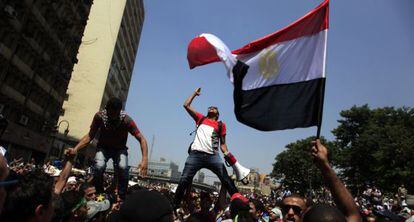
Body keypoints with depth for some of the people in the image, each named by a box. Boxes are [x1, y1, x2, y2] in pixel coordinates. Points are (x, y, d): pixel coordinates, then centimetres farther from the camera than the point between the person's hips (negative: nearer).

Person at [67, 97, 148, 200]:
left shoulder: (126, 120, -28)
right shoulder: (99, 116, -22)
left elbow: (142, 139, -29)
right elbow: (90, 136, -12)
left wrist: (144, 159, -42)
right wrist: (75, 149, -27)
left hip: (120, 149, -1)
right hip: (103, 147, 1)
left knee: (123, 167, -31)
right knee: (99, 167, -29)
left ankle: (122, 198, -12)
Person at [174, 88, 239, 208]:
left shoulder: (221, 125, 17)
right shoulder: (200, 118, 21)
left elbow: (222, 143, 15)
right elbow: (186, 105, 19)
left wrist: (226, 152, -5)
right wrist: (195, 93, 29)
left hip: (212, 156, 0)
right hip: (196, 154, 1)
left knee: (227, 180, -5)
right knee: (184, 181, -3)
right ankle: (174, 206, 9)